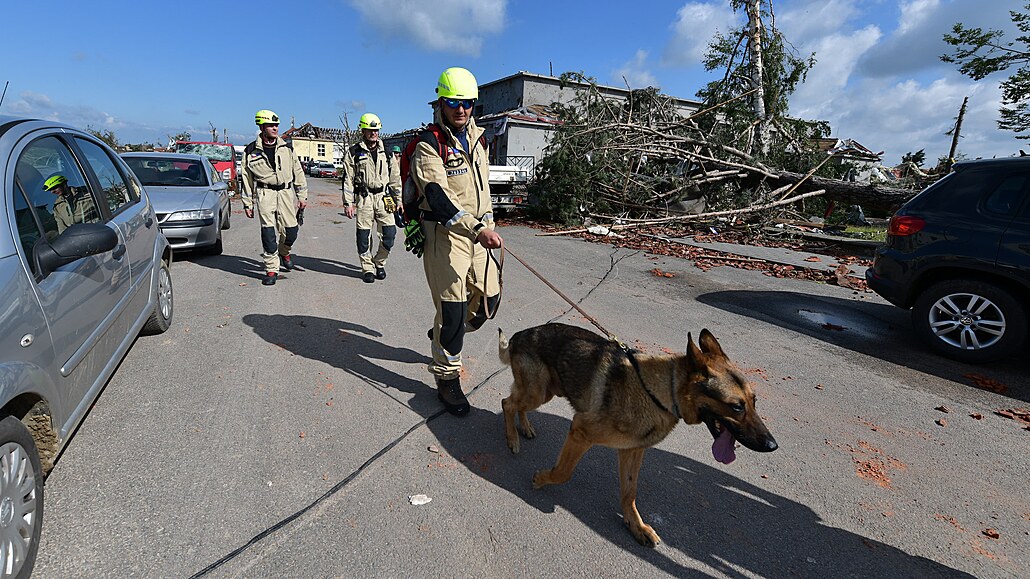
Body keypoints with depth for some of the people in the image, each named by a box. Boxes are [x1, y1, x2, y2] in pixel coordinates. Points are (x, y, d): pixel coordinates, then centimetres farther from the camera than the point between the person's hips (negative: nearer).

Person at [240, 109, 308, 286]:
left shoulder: (286, 148, 7)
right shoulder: (251, 151, 3)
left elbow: (298, 172, 11)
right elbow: (246, 178, 8)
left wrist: (302, 196, 7)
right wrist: (248, 204, 6)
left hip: (286, 192, 2)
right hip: (265, 193, -1)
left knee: (291, 229, -3)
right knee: (268, 231, -7)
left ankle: (284, 252, 32)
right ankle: (271, 270, 1)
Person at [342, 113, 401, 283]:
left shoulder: (386, 151, 12)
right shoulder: (353, 152, 4)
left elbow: (395, 177, 16)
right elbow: (348, 179, 2)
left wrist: (398, 199, 12)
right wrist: (348, 203, -4)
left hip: (384, 197, 2)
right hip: (363, 198, -2)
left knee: (390, 233, -4)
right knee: (364, 235, 0)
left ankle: (379, 263, 19)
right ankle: (367, 268, 15)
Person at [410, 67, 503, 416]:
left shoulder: (476, 137, 13)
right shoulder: (428, 146, -11)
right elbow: (438, 198, -25)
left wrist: (488, 222, 26)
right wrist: (476, 229, -37)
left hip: (478, 231, 8)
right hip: (445, 235, -7)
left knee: (489, 298, 11)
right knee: (452, 308, -6)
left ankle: (443, 335, 38)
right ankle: (447, 378, 12)